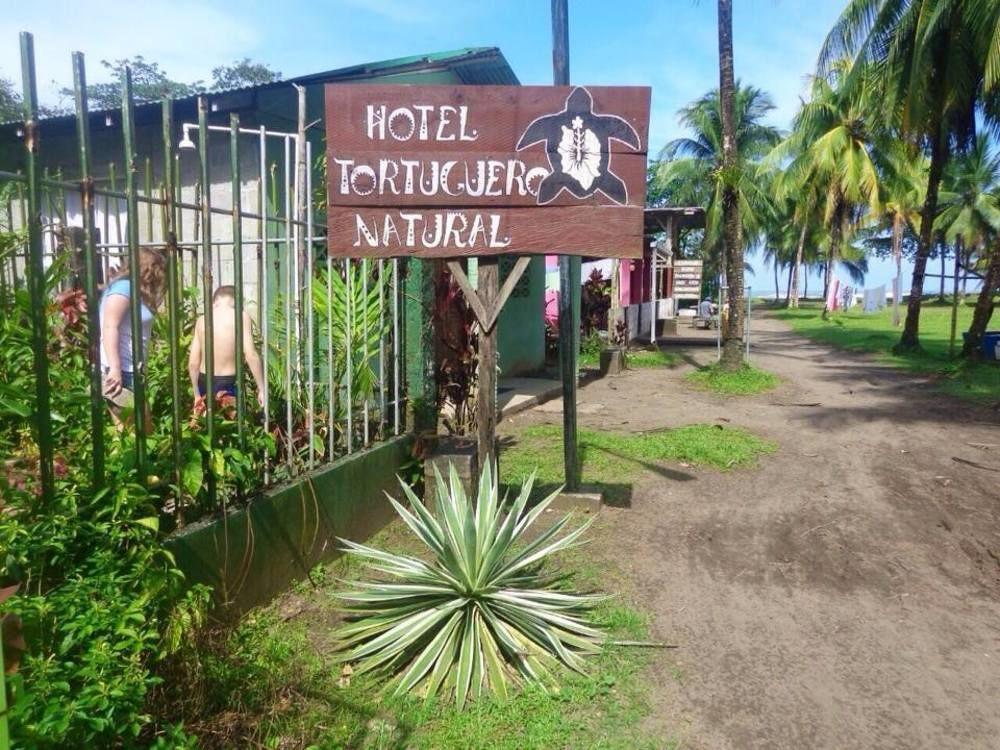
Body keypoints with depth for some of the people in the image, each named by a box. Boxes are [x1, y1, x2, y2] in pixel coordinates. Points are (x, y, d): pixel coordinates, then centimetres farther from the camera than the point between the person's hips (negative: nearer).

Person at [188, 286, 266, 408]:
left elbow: (193, 362, 4)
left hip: (204, 383, 4)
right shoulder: (240, 316, -9)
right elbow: (251, 355, -17)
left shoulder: (202, 320, 3)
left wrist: (197, 394, 14)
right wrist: (262, 389, -11)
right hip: (228, 384, -4)